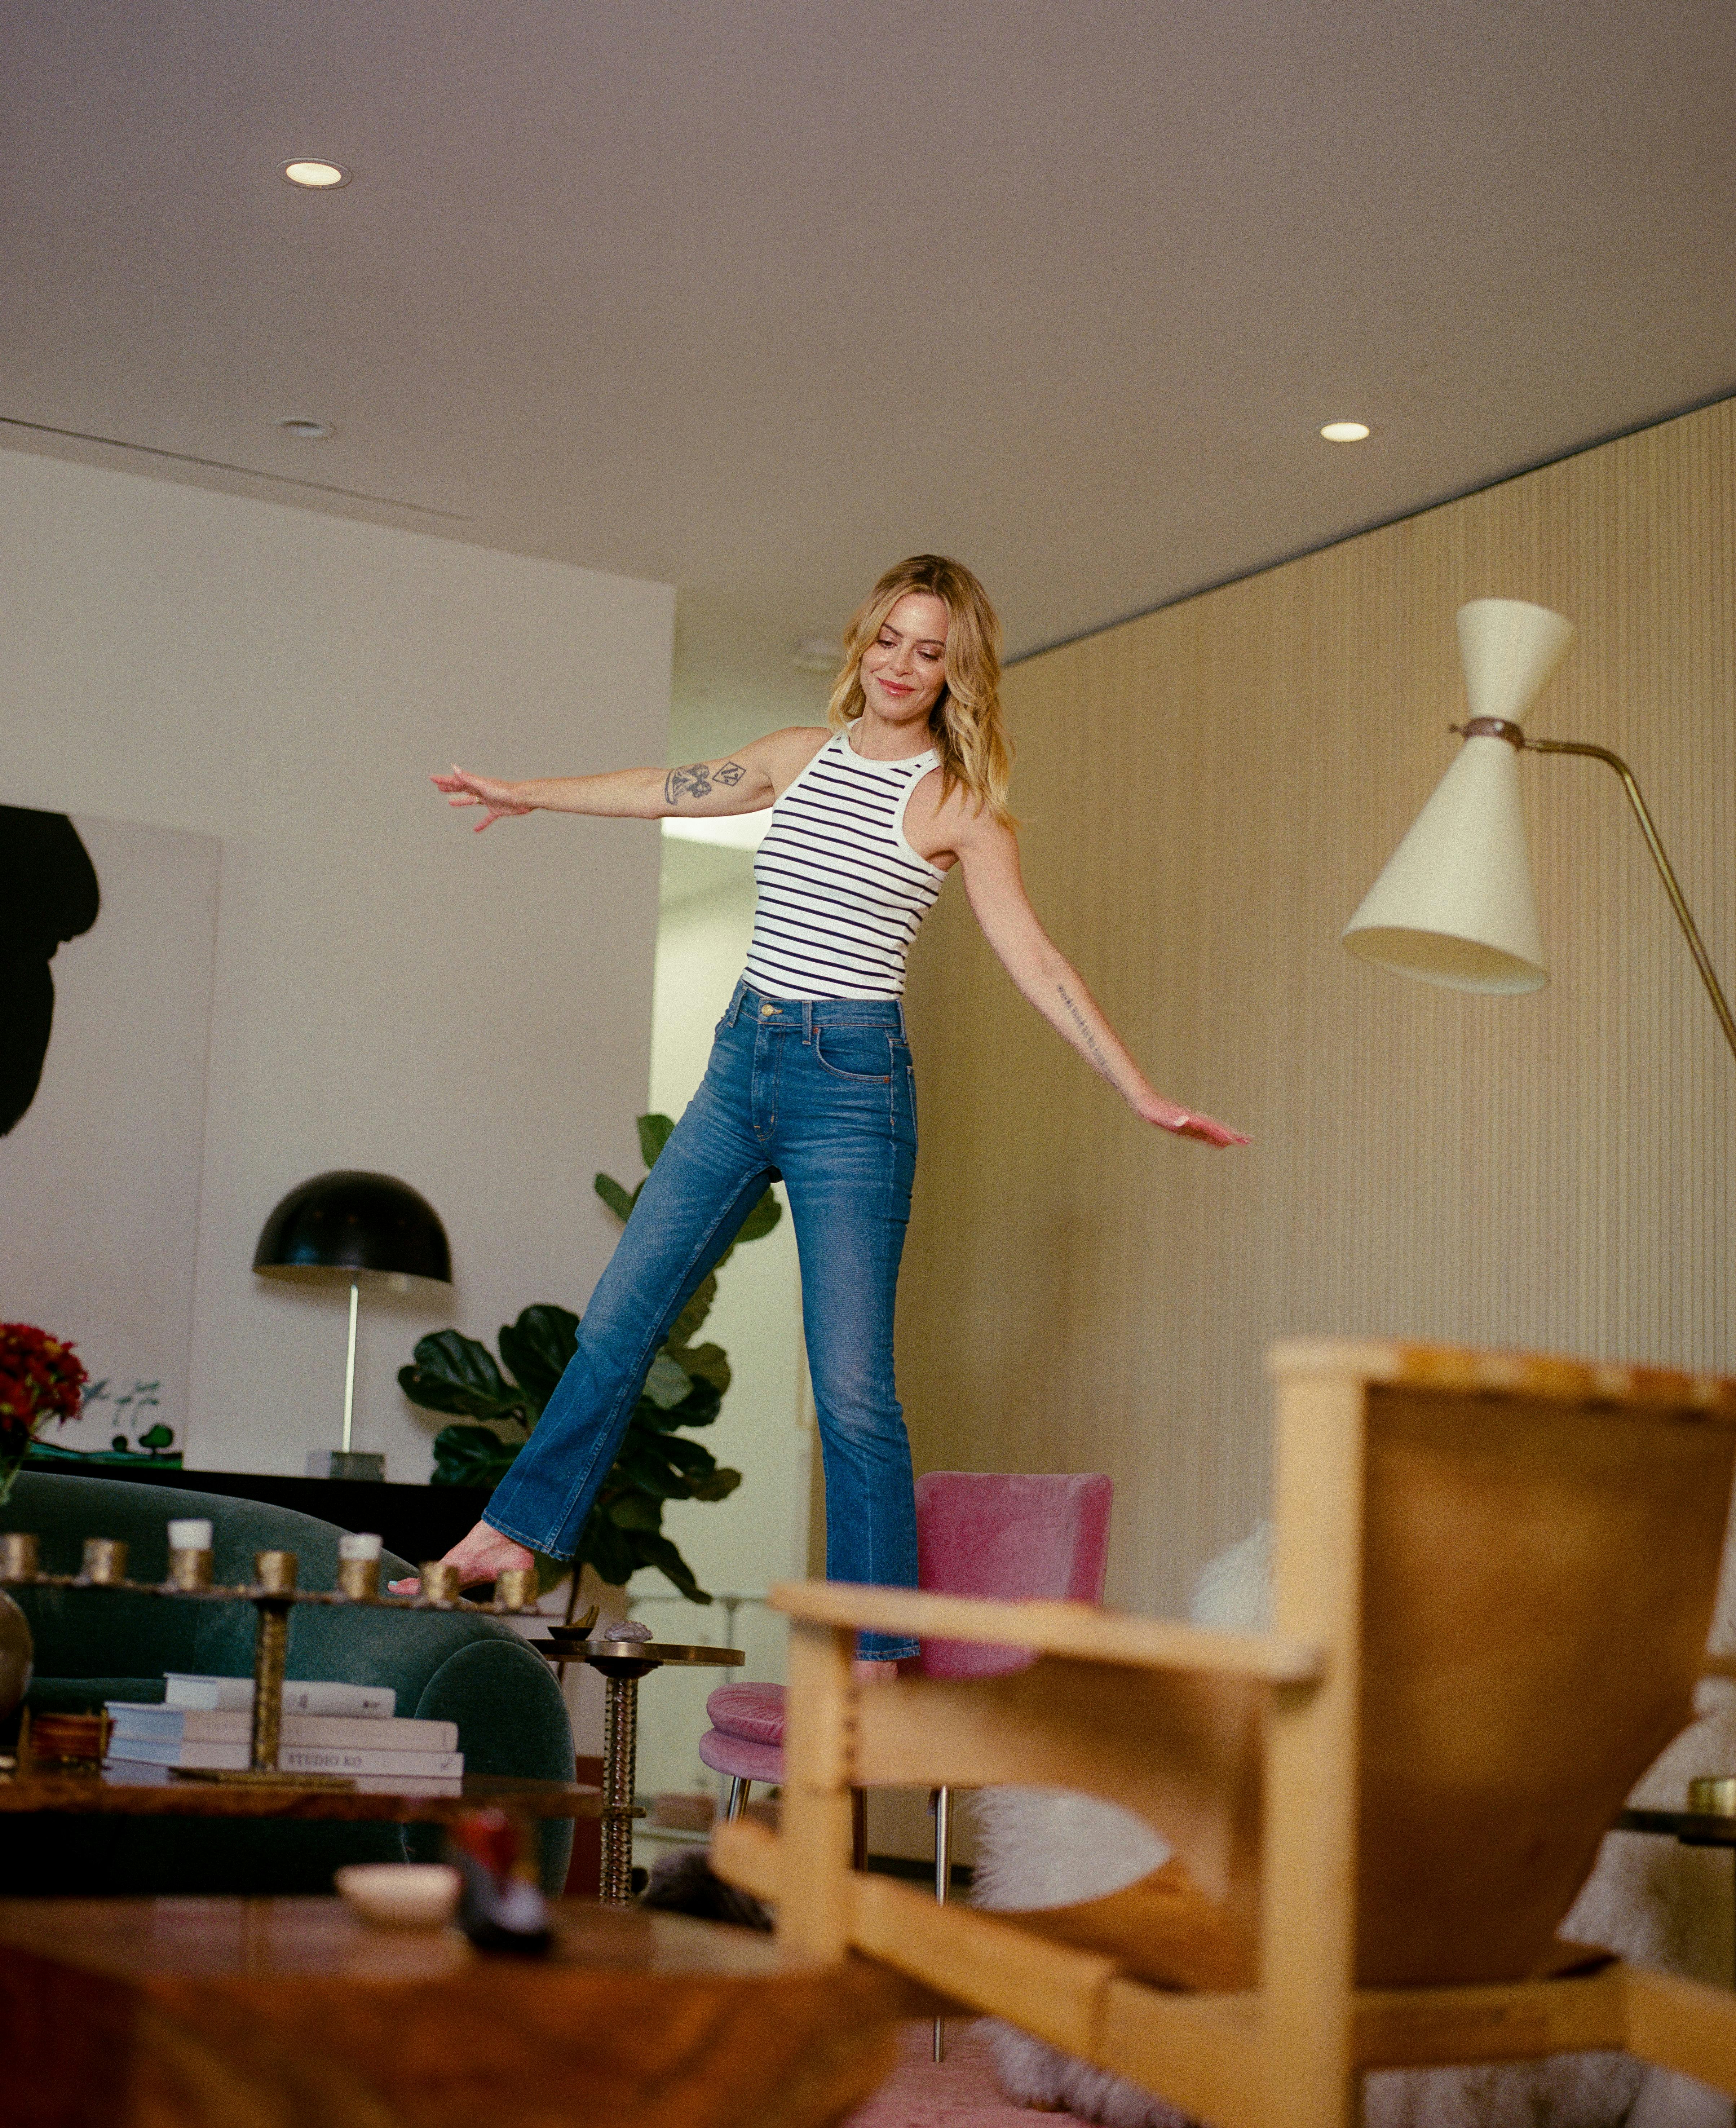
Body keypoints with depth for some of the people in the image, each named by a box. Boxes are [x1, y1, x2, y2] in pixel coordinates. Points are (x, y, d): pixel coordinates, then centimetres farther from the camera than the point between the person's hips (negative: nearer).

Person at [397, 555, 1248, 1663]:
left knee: (853, 1387, -6)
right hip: (742, 1062, 5)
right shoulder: (803, 755, 11)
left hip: (851, 1081, -5)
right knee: (619, 1319, 10)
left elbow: (1037, 962, -7)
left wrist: (1143, 1093, -15)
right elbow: (664, 791, 25)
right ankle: (515, 1536, 26)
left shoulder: (955, 802, -3)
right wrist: (525, 795, 34)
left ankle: (875, 1660, 2)